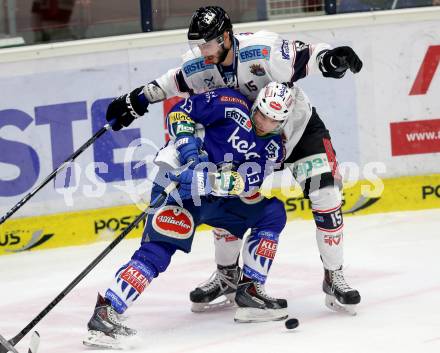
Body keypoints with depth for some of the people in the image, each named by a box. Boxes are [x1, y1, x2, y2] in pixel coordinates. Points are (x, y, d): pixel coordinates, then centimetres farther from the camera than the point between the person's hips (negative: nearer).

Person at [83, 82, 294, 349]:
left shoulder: (274, 148, 1)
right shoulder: (232, 105, -12)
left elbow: (247, 182, -15)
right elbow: (180, 112, -8)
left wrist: (215, 180, -32)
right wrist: (190, 149, -21)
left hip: (217, 197, 7)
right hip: (179, 186, -7)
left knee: (272, 213, 2)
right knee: (158, 251, -22)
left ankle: (250, 290, 5)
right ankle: (105, 314, -26)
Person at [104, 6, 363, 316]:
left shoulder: (265, 51, -33)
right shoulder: (199, 66, -15)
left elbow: (310, 56, -29)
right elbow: (172, 83, 5)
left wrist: (332, 58, -50)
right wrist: (135, 101, 8)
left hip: (297, 125, -5)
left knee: (324, 195, -16)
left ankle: (334, 277, -4)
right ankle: (226, 275, 22)